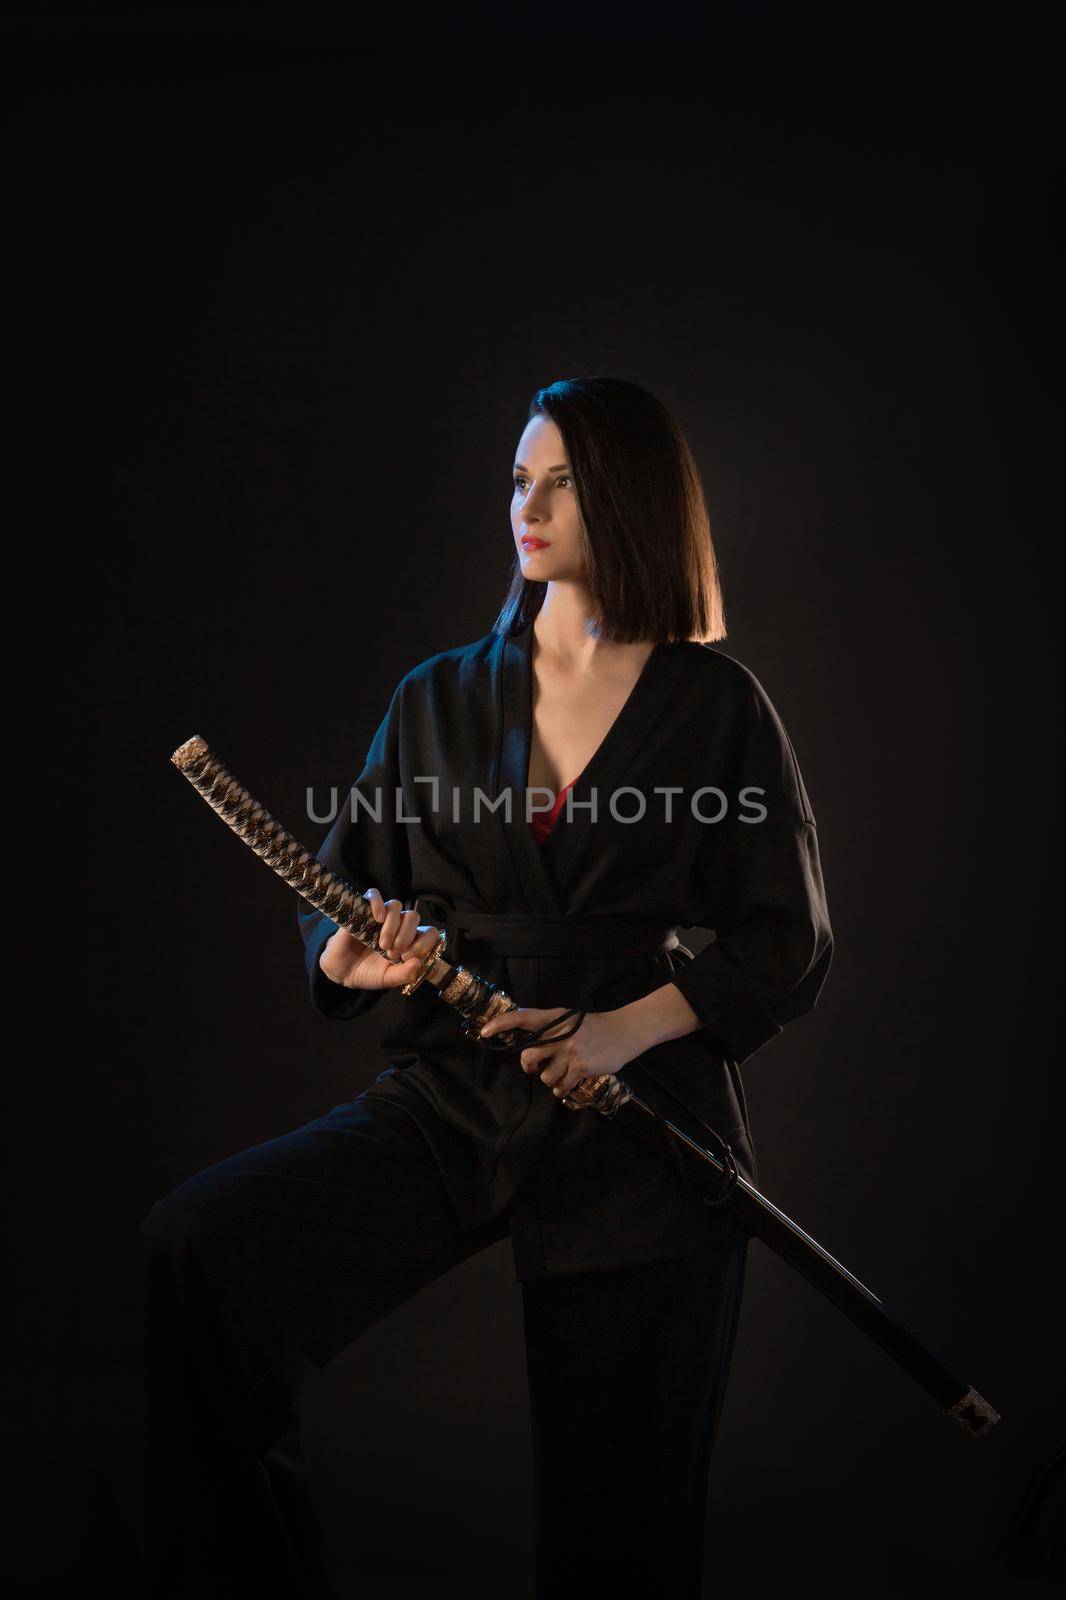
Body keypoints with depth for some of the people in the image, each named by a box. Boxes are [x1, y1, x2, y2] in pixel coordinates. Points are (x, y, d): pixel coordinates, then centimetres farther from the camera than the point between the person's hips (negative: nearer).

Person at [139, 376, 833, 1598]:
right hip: (445, 1101, 3)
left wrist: (631, 1027, -14)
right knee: (185, 1249, -22)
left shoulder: (715, 705, 5)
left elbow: (789, 946, 3)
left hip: (635, 1133, -2)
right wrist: (355, 957, -9)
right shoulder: (439, 697, 14)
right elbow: (334, 901, 16)